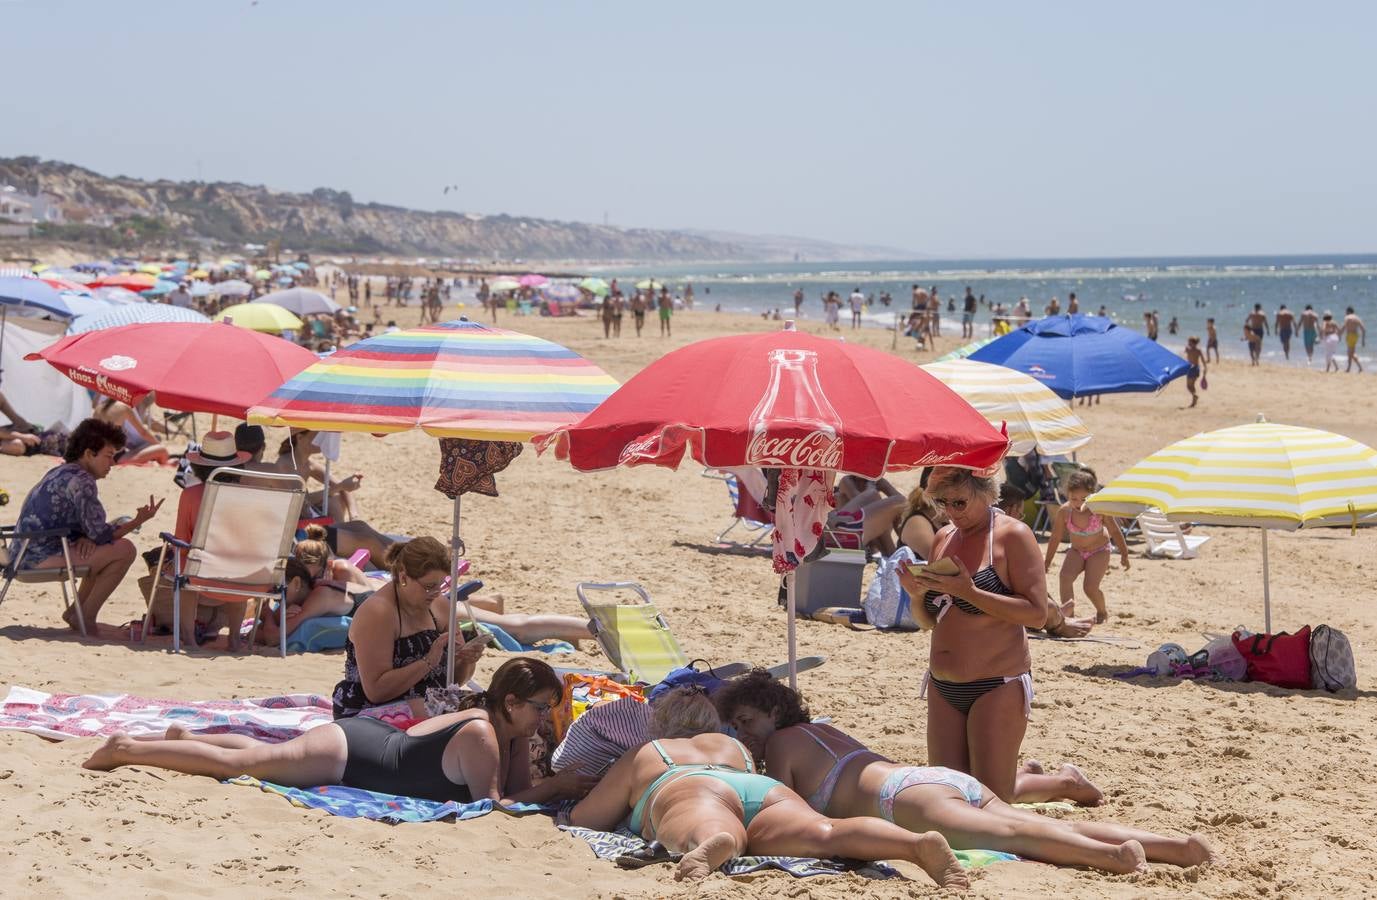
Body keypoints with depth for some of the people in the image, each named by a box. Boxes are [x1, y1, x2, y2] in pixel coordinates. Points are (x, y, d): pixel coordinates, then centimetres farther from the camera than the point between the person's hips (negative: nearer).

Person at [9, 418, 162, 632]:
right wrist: (140, 520, -6)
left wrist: (86, 537, -2)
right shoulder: (81, 481, -15)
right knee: (125, 550, -14)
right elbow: (100, 534, -15)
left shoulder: (60, 472, 18)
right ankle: (85, 617, -6)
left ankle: (77, 612, 20)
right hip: (42, 556, -10)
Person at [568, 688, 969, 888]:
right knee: (826, 832, -27)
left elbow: (581, 819, 41)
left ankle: (714, 846, -77)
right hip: (768, 790, 3)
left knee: (712, 833, -38)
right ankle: (920, 843, -57)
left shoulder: (642, 755, 37)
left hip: (694, 793, -3)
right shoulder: (736, 747, 46)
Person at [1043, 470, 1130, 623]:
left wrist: (1124, 555, 0)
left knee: (1090, 587, -13)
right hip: (1076, 551, 3)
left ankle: (1102, 612, 17)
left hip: (1099, 551, -3)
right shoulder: (1064, 511, -20)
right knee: (1065, 576, -26)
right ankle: (1067, 608, -33)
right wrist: (1047, 562, 2)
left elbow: (1115, 532, -10)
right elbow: (1055, 538, -5)